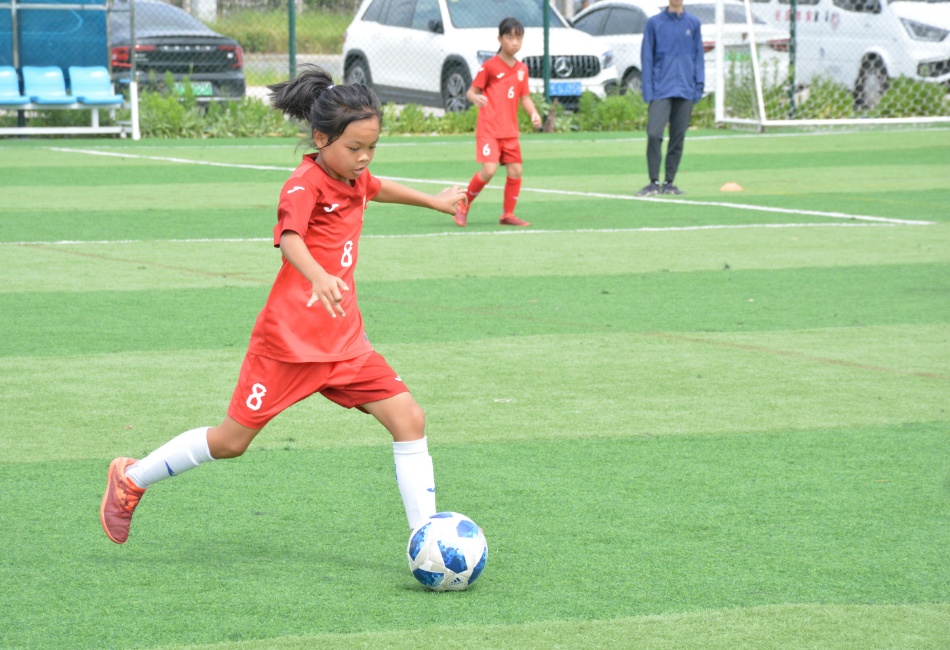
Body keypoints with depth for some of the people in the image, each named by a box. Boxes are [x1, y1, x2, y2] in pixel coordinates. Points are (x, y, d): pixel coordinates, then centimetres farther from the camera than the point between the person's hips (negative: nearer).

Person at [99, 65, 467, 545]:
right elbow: (289, 237, -37)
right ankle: (132, 478, 25)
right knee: (231, 441, 4)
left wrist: (433, 201, 48)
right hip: (290, 340, -7)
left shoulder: (353, 177, 9)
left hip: (344, 343, 7)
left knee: (408, 419, -8)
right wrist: (319, 277, -57)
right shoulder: (304, 185, -16)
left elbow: (377, 189, 35)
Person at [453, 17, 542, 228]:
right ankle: (463, 206, 3)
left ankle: (508, 215, 16)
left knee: (515, 171, 2)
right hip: (489, 129, -6)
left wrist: (534, 113, -5)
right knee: (489, 170, -16)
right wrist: (475, 98, -27)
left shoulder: (522, 69, 11)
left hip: (510, 131, 6)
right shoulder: (489, 66, -5)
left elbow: (525, 97, 14)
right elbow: (471, 91, -4)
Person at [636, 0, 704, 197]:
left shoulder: (693, 23, 9)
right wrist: (647, 89, -5)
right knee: (654, 134, -13)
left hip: (685, 91, 2)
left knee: (678, 137, 4)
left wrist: (699, 85, 2)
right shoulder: (654, 23, 3)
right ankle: (654, 183, -6)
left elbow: (698, 55, 11)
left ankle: (669, 182, 12)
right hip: (661, 90, -2)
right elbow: (647, 57, 3)